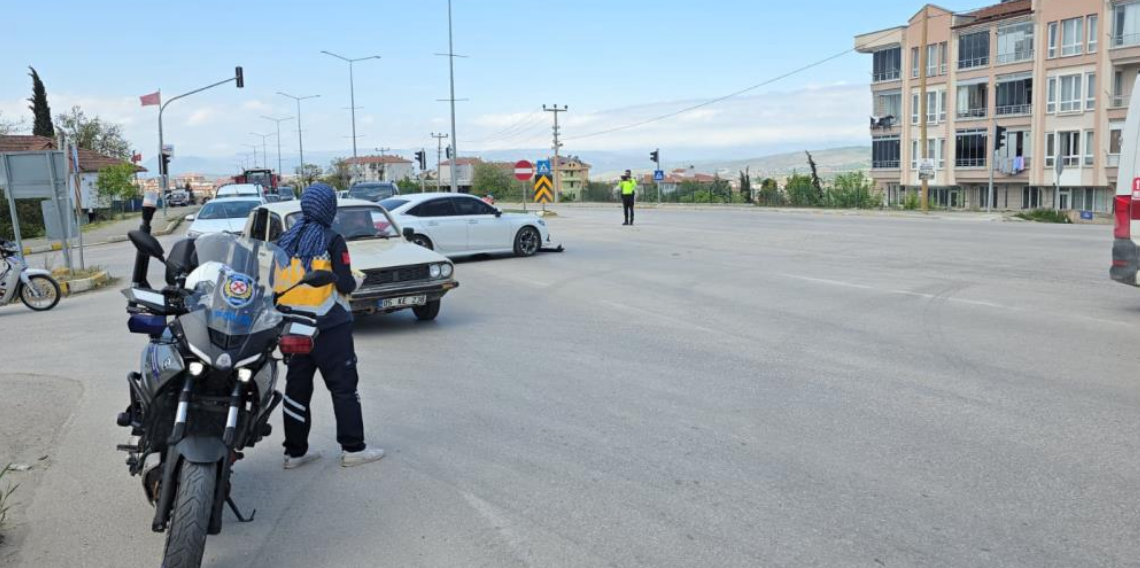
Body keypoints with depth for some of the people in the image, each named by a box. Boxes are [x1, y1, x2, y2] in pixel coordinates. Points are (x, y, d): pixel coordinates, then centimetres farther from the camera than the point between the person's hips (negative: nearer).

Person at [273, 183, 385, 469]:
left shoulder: (286, 240, 7)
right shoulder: (331, 240, -10)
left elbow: (275, 282, 8)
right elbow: (345, 284, -14)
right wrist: (355, 280, 7)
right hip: (329, 326, -6)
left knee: (297, 387, 12)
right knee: (344, 386, 2)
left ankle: (295, 451, 17)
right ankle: (353, 448, 5)